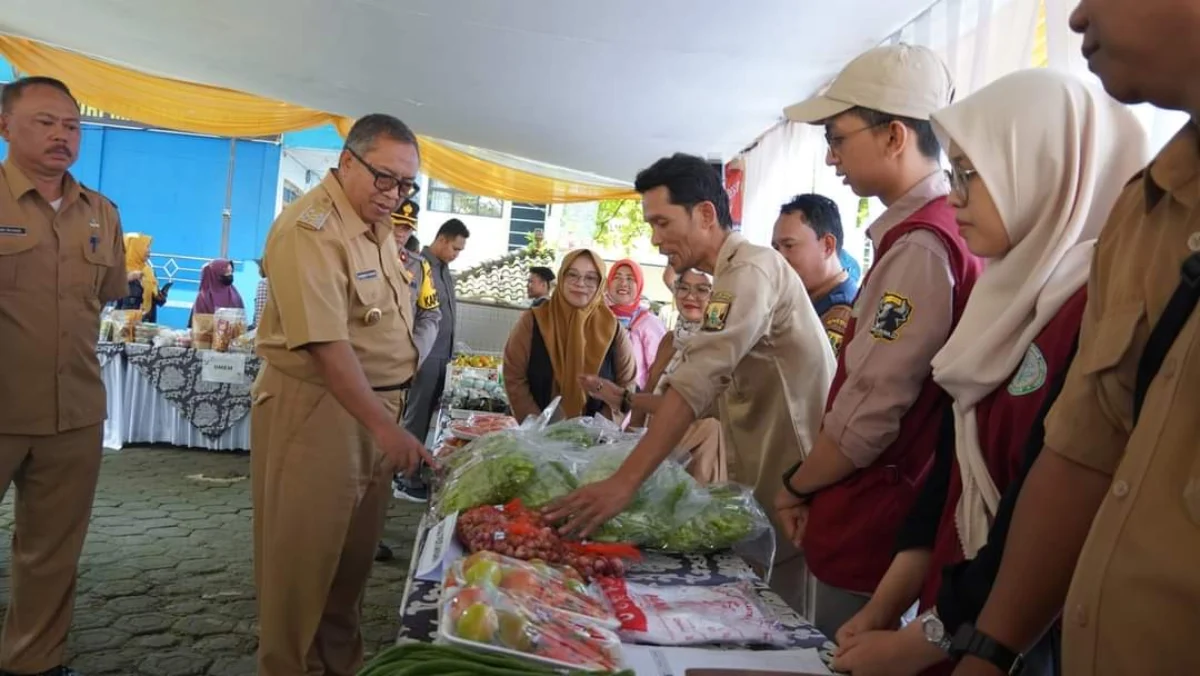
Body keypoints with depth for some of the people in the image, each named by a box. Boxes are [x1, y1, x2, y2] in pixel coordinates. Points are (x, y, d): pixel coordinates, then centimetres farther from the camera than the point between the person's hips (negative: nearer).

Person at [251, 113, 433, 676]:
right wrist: (385, 426, -31)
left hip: (374, 404, 9)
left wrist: (389, 416, 13)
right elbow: (326, 344, -27)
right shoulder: (310, 229, -18)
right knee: (303, 556, 3)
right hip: (315, 408, -9)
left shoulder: (376, 224, 12)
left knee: (353, 551, 18)